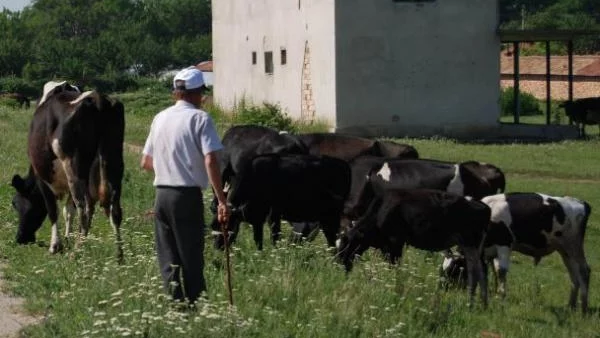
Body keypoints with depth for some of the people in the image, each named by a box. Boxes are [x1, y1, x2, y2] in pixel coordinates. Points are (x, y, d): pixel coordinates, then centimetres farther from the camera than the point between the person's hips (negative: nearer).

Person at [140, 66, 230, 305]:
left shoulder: (160, 118, 12)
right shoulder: (200, 118, -6)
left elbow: (145, 163, 17)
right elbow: (210, 161, -16)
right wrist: (222, 200, -16)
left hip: (161, 194, 5)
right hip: (188, 195, -5)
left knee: (168, 260, 8)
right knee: (192, 259, 0)